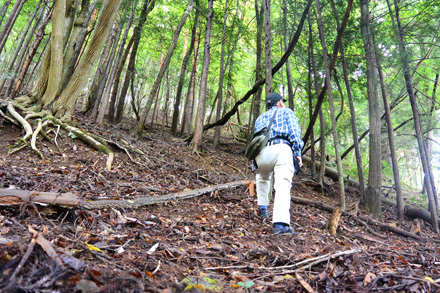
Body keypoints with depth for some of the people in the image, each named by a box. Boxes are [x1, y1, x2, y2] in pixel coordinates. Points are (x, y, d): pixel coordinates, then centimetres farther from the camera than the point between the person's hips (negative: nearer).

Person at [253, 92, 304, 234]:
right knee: (283, 186, -14)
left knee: (263, 177, 32)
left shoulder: (260, 118, 35)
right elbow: (295, 132, 7)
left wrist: (255, 163, 30)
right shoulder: (287, 112, 24)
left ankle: (263, 207, 26)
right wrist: (298, 153, 1)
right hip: (281, 148, -4)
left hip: (260, 153, 4)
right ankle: (280, 224, -29)